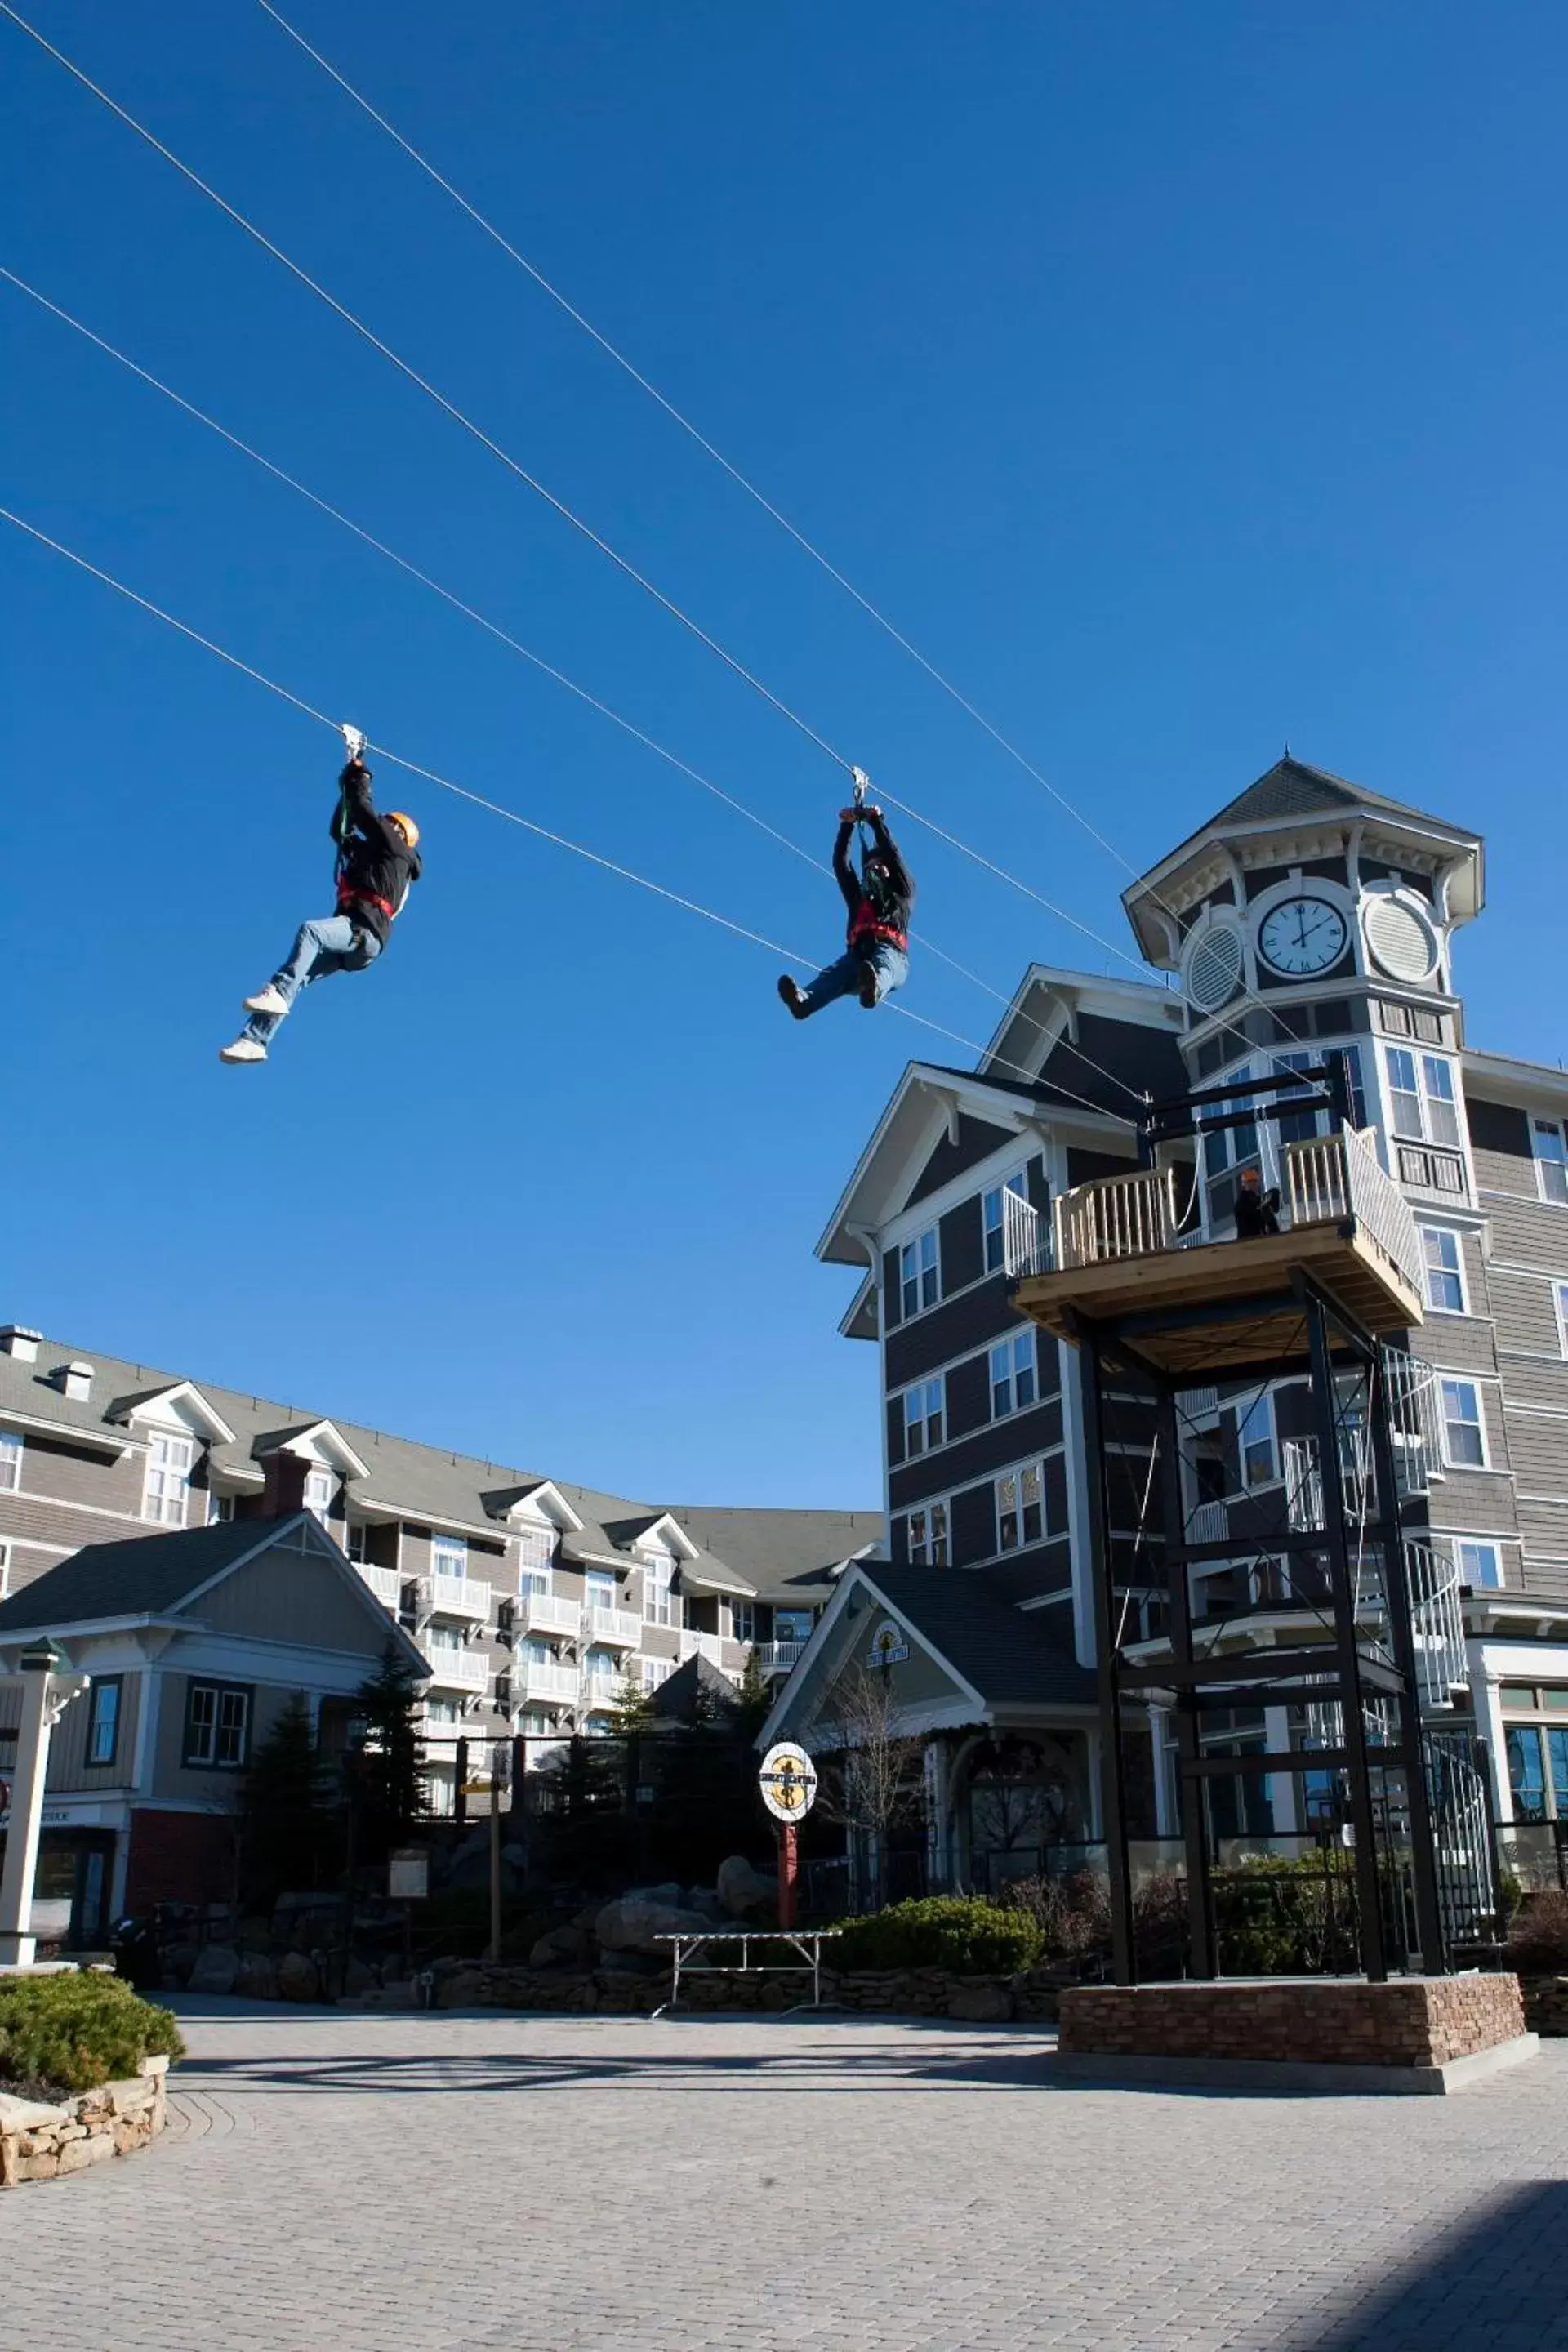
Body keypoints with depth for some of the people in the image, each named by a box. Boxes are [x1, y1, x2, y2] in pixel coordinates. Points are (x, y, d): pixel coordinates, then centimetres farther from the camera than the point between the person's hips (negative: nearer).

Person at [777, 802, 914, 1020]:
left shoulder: (901, 893, 29)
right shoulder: (858, 896, 39)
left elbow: (892, 853, 20)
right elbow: (840, 863, 32)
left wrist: (876, 821, 22)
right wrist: (847, 825, 25)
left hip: (892, 954, -3)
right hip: (858, 955, 3)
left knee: (882, 966, -41)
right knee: (835, 973, -31)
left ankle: (874, 988, -78)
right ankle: (804, 1000, -63)